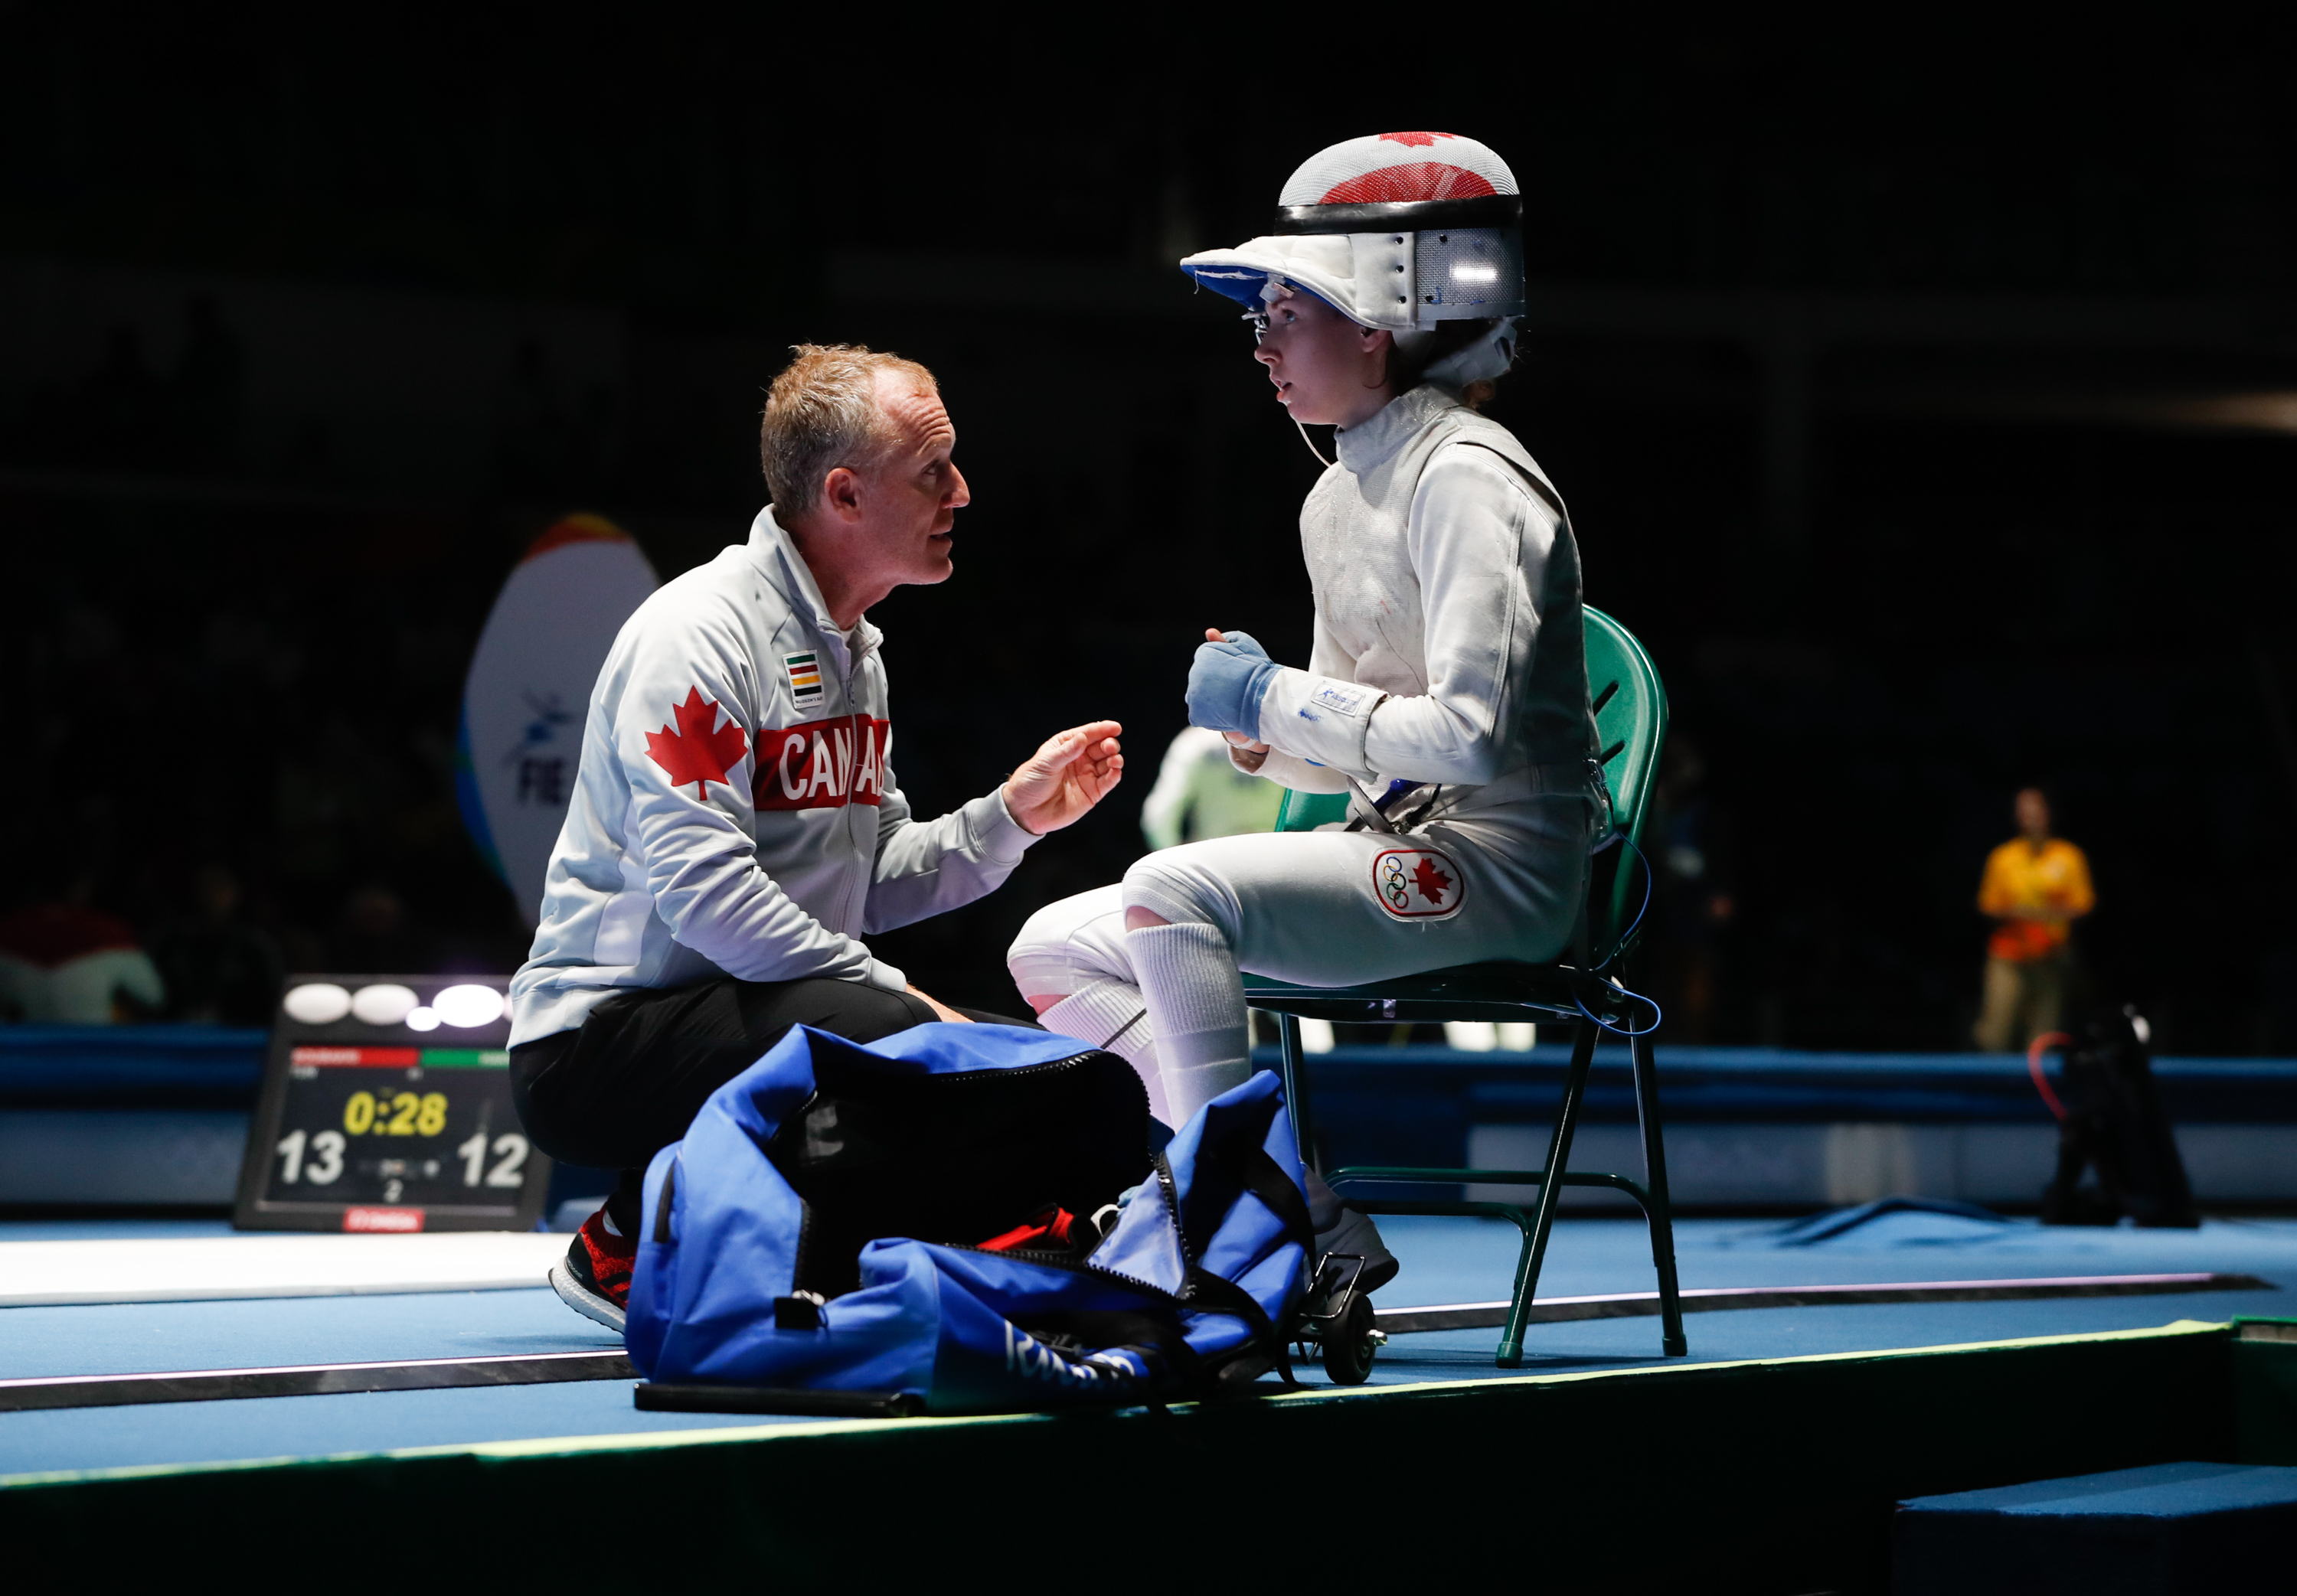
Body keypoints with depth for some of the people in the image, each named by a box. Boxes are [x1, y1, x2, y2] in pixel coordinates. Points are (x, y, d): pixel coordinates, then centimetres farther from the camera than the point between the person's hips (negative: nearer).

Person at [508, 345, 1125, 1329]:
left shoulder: (852, 649, 15)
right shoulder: (701, 630, -15)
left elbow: (874, 879, 15)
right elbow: (701, 889, -25)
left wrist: (1012, 815, 2)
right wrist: (894, 993, -24)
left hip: (765, 1012, 10)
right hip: (599, 1036, -10)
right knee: (884, 1037, -33)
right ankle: (631, 1247, -13)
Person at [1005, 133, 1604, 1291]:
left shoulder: (1467, 479, -13)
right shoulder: (1336, 499, 15)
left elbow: (1471, 736, -24)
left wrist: (1278, 697, -14)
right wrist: (1258, 731, -2)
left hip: (1500, 869, -10)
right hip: (1392, 856, 10)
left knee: (1171, 890, -30)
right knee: (1055, 951, 5)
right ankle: (1314, 1231, -5)